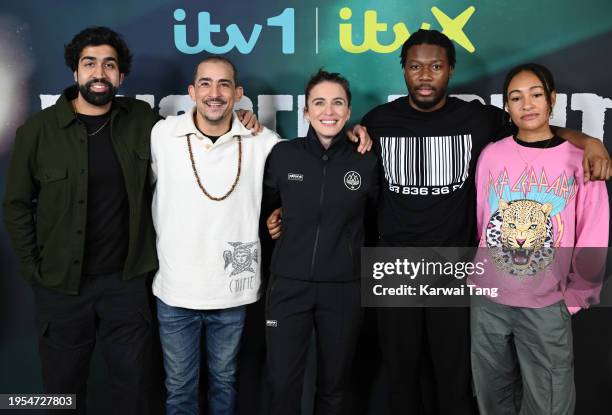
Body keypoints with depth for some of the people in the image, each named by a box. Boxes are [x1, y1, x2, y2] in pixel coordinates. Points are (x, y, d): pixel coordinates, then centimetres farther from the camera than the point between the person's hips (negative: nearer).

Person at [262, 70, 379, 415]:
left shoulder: (366, 162, -2)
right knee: (283, 384, 1)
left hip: (344, 288, 0)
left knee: (334, 385, 14)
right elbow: (265, 205, 14)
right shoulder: (283, 154, -2)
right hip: (289, 285, 0)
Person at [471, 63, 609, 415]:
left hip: (547, 305, -2)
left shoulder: (579, 159, -6)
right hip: (489, 299, 2)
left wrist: (575, 296, 0)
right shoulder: (492, 155, 0)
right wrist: (484, 276, 10)